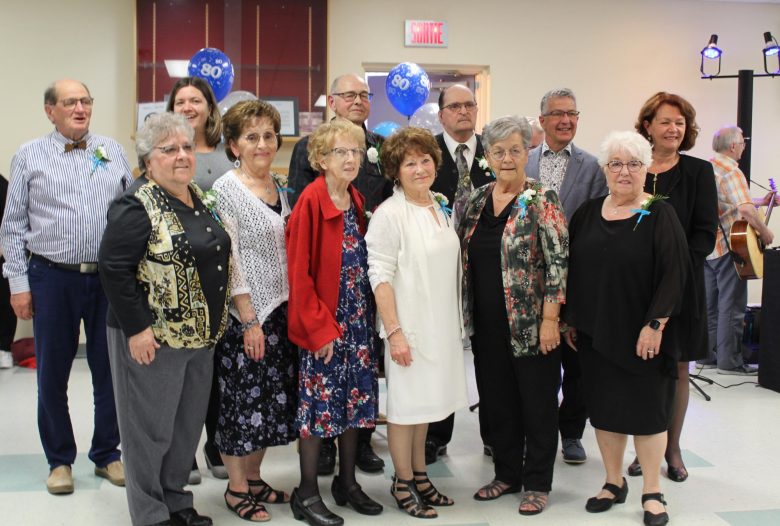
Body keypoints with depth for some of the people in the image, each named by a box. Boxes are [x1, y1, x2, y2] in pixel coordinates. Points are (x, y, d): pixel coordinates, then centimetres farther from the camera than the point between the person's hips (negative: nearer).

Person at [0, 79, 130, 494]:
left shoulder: (113, 151, 9)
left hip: (111, 277, 2)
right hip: (53, 278, -1)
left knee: (110, 369, 9)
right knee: (52, 374, 7)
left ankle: (107, 454, 25)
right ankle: (60, 460, 24)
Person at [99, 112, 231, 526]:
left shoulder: (197, 197, 10)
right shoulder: (137, 205, -14)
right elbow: (114, 268, -18)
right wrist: (136, 329, -19)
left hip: (200, 335, 8)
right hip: (154, 337, -7)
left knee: (188, 424, 15)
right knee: (152, 427, 5)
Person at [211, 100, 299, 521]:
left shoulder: (279, 186, 10)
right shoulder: (226, 190, -11)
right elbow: (228, 261, -15)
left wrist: (293, 308, 10)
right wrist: (249, 320, -17)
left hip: (281, 310, 7)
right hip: (244, 314, -7)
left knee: (273, 396, 13)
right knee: (243, 398, 3)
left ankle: (253, 478, 29)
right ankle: (236, 487, 19)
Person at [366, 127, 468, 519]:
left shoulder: (440, 210, 8)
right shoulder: (389, 214, -14)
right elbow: (380, 277, -16)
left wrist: (457, 323, 12)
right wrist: (394, 331, -20)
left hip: (441, 325, 7)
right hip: (408, 326, -7)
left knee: (426, 401, 17)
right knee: (405, 403, 5)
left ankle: (419, 475, 31)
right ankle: (403, 483, 21)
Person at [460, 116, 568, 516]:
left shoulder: (542, 201, -9)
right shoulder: (476, 201, 7)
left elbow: (558, 261, -12)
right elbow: (465, 258, 14)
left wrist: (549, 318, -16)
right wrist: (467, 316, 11)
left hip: (531, 324, -5)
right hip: (487, 325, 5)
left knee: (537, 402, 7)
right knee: (496, 400, 14)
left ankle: (537, 483, 21)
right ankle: (507, 474, 30)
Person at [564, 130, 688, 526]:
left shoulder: (659, 214, -6)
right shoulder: (587, 214, 6)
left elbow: (674, 272, -11)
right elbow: (572, 270, 10)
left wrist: (655, 324, -17)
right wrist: (570, 320, 8)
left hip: (643, 334, -4)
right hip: (595, 333, 4)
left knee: (646, 410, 5)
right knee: (604, 408, 11)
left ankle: (652, 492, 20)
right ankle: (614, 483, 27)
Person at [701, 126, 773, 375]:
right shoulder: (732, 171, -16)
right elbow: (745, 209, -30)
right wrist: (765, 232, -16)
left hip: (707, 246, 9)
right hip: (730, 246, -9)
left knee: (709, 304, 14)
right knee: (731, 306, -1)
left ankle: (707, 355, 20)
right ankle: (729, 361, 3)